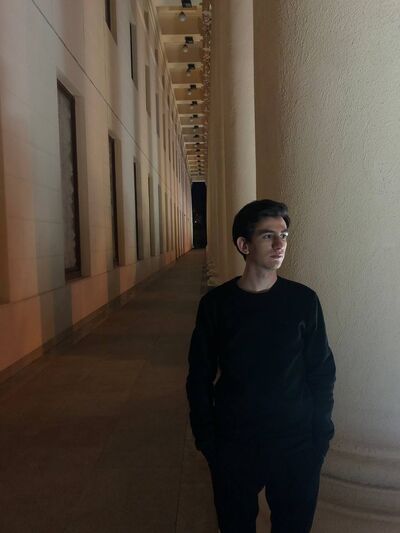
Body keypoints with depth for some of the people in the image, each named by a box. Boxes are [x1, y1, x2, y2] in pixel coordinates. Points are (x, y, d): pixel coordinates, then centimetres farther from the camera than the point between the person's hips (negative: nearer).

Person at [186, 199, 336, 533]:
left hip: (296, 445, 1)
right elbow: (200, 378, -1)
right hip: (232, 445, 0)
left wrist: (321, 436, -1)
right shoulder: (216, 303, -9)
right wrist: (206, 439, -2)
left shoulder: (303, 300, -7)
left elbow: (322, 372, 0)